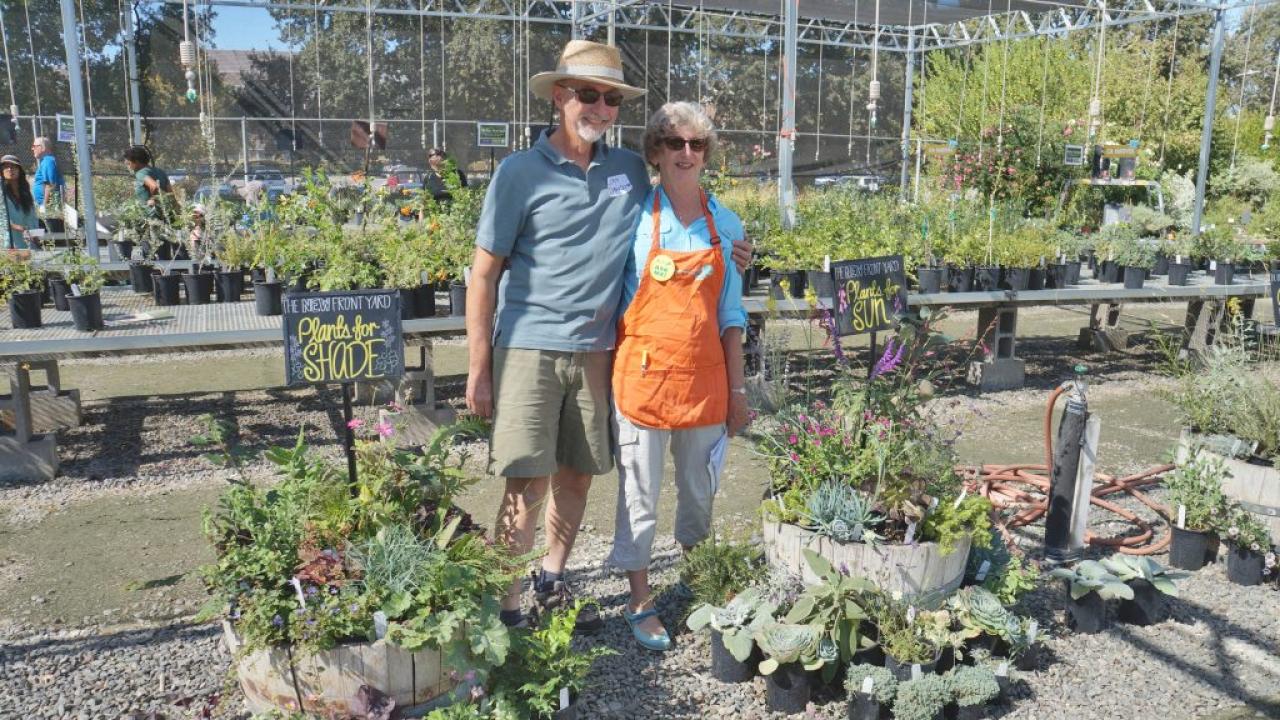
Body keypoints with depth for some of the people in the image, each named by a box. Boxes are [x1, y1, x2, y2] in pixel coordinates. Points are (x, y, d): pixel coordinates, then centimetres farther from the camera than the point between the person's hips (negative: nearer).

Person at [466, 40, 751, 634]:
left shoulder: (630, 171, 7)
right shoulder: (521, 172, -5)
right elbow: (484, 274, -4)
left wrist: (721, 254, 6)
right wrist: (479, 370, -7)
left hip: (595, 350, 4)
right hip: (530, 348, -4)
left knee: (577, 476, 12)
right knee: (527, 484, -6)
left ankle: (551, 584, 32)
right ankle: (506, 606, 9)